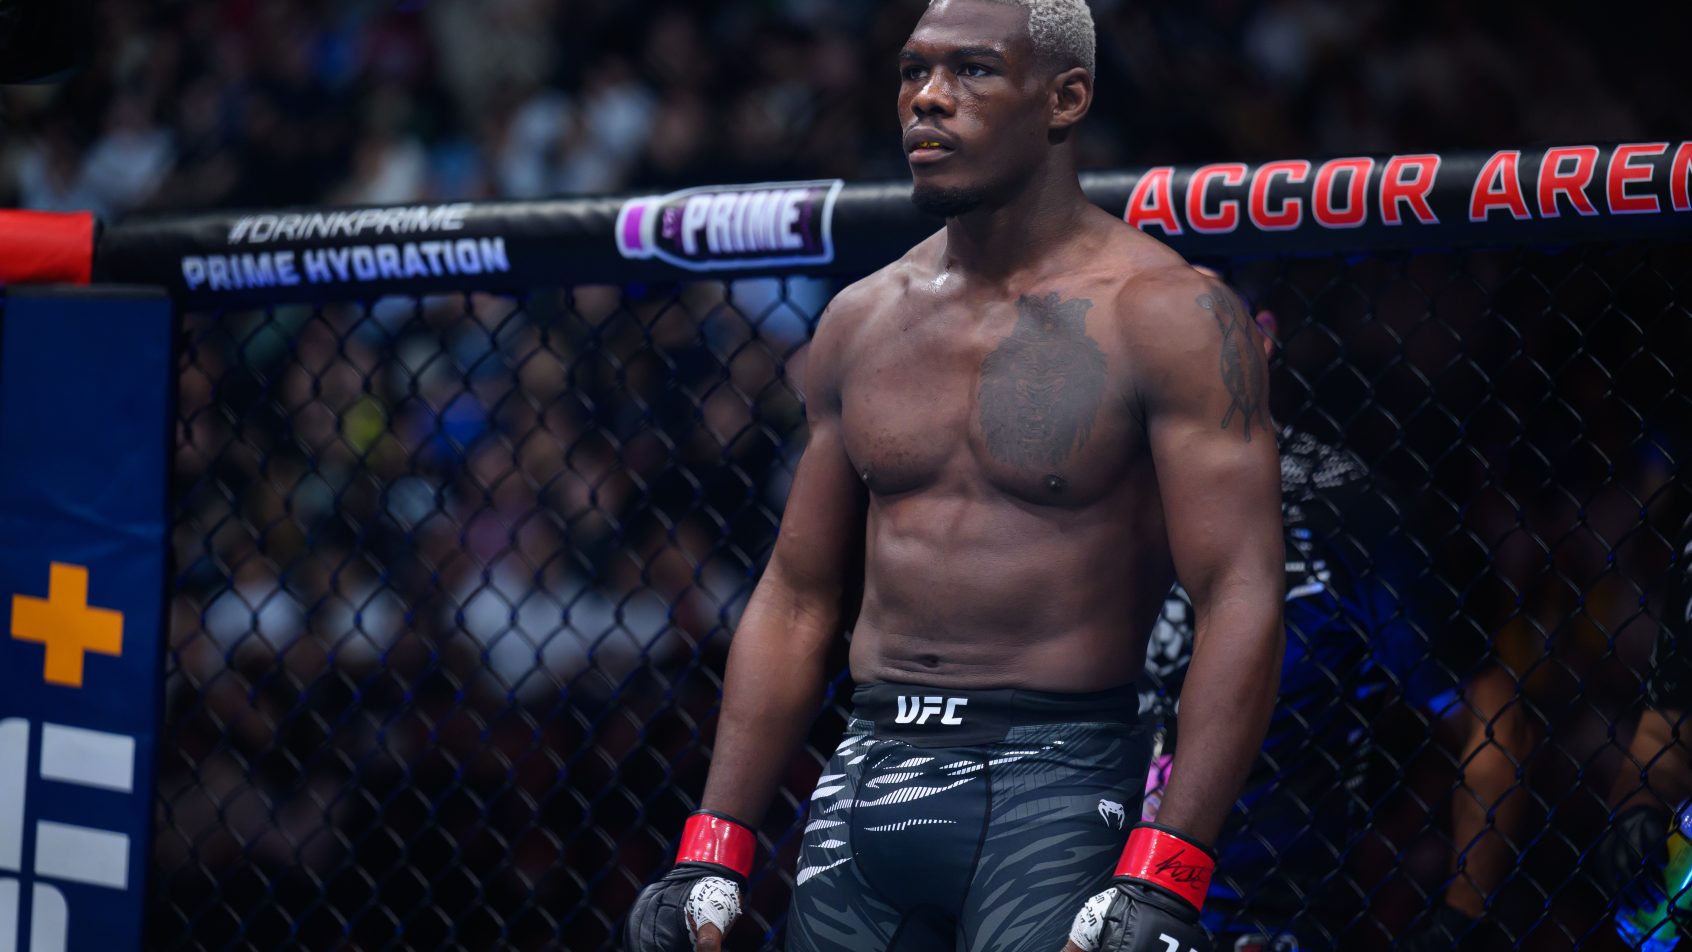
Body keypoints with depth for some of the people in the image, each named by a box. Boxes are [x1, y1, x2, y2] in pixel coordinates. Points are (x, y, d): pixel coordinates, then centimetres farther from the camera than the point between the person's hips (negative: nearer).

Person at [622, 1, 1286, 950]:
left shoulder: (1165, 317, -5)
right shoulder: (861, 320, 12)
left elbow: (1242, 597, -12)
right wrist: (714, 852, 11)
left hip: (1054, 779, -5)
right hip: (865, 783, 5)